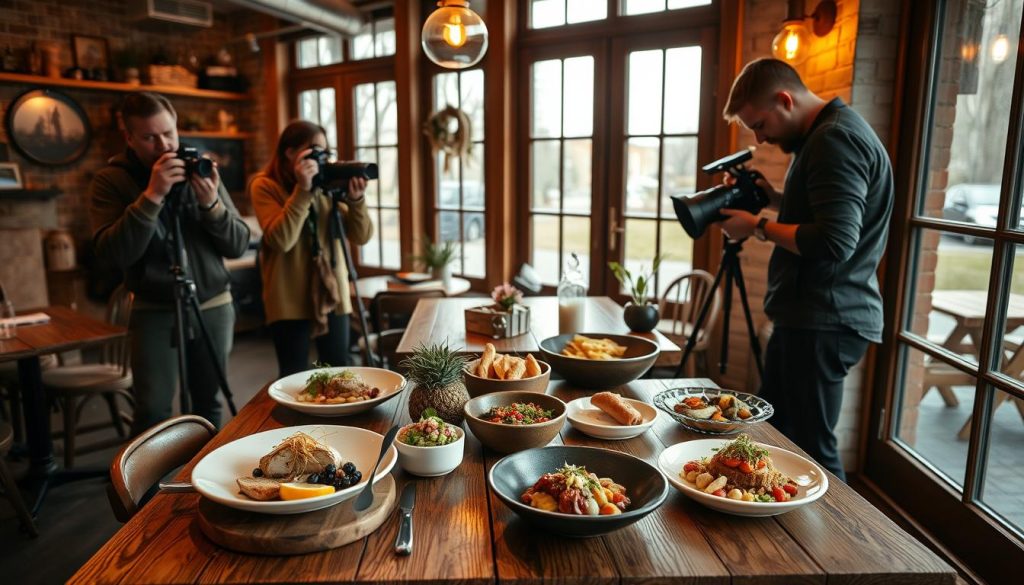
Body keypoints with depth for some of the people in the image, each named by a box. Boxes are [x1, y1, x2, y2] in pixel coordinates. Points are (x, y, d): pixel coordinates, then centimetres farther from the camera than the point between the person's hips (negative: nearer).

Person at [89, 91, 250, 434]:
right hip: (155, 311, -2)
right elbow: (112, 254, -18)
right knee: (152, 412, -7)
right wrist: (151, 197, -25)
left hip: (214, 307, 2)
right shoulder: (111, 181, -3)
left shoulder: (199, 173, 3)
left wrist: (212, 205, -18)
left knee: (209, 405, 7)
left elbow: (239, 246, -2)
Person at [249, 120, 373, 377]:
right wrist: (302, 190, -23)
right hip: (290, 300, -4)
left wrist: (356, 199, -15)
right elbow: (281, 240, -20)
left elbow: (362, 237, 1)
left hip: (332, 295, 4)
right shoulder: (265, 186, -4)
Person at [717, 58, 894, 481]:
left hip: (824, 323, -11)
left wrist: (759, 227, -13)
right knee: (771, 435, 16)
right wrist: (776, 199, 13)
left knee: (812, 450, -5)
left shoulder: (836, 138, -15)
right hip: (808, 317, 11)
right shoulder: (822, 136, 17)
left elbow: (834, 243, -24)